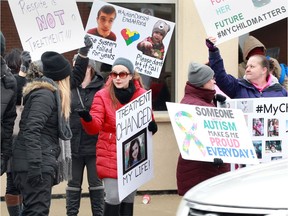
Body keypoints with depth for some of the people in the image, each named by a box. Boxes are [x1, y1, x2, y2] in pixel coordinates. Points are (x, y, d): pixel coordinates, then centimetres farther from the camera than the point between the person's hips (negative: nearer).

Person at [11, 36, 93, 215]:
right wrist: (35, 165, -30)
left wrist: (83, 54, 26)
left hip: (40, 162, 10)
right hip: (36, 163, -10)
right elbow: (32, 131, -24)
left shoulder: (49, 91, 15)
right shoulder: (45, 95, -14)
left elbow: (75, 80, 34)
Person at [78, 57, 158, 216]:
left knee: (129, 198, 12)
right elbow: (95, 127, -16)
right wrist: (87, 118, -38)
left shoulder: (142, 95, 0)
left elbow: (147, 122, 11)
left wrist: (152, 127, -12)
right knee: (114, 198, -9)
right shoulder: (103, 95, -7)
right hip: (111, 156, -3)